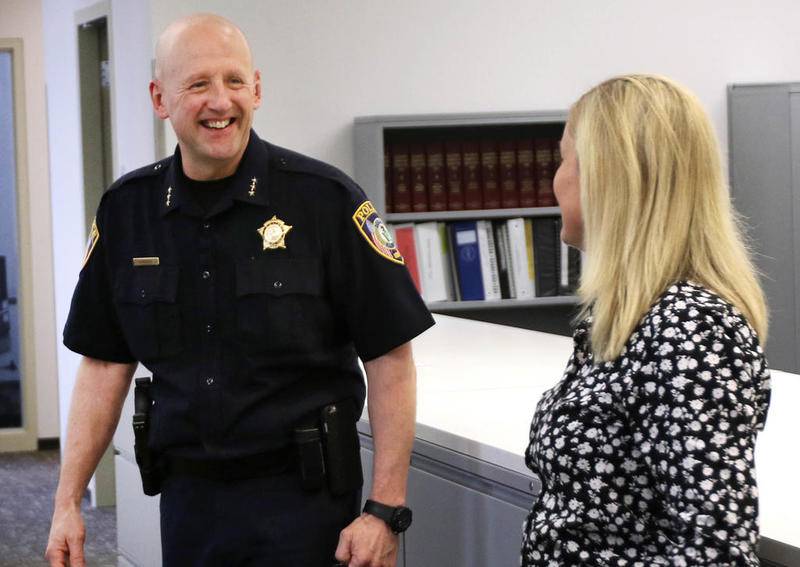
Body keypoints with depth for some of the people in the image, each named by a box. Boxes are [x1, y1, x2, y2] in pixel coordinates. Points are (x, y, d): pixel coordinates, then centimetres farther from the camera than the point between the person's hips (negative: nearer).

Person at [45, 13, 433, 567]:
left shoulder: (326, 199, -10)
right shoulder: (127, 209, 2)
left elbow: (389, 359, -8)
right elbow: (106, 363, 9)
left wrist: (386, 512, -13)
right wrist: (68, 503, 3)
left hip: (301, 500, -4)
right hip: (186, 497, 4)